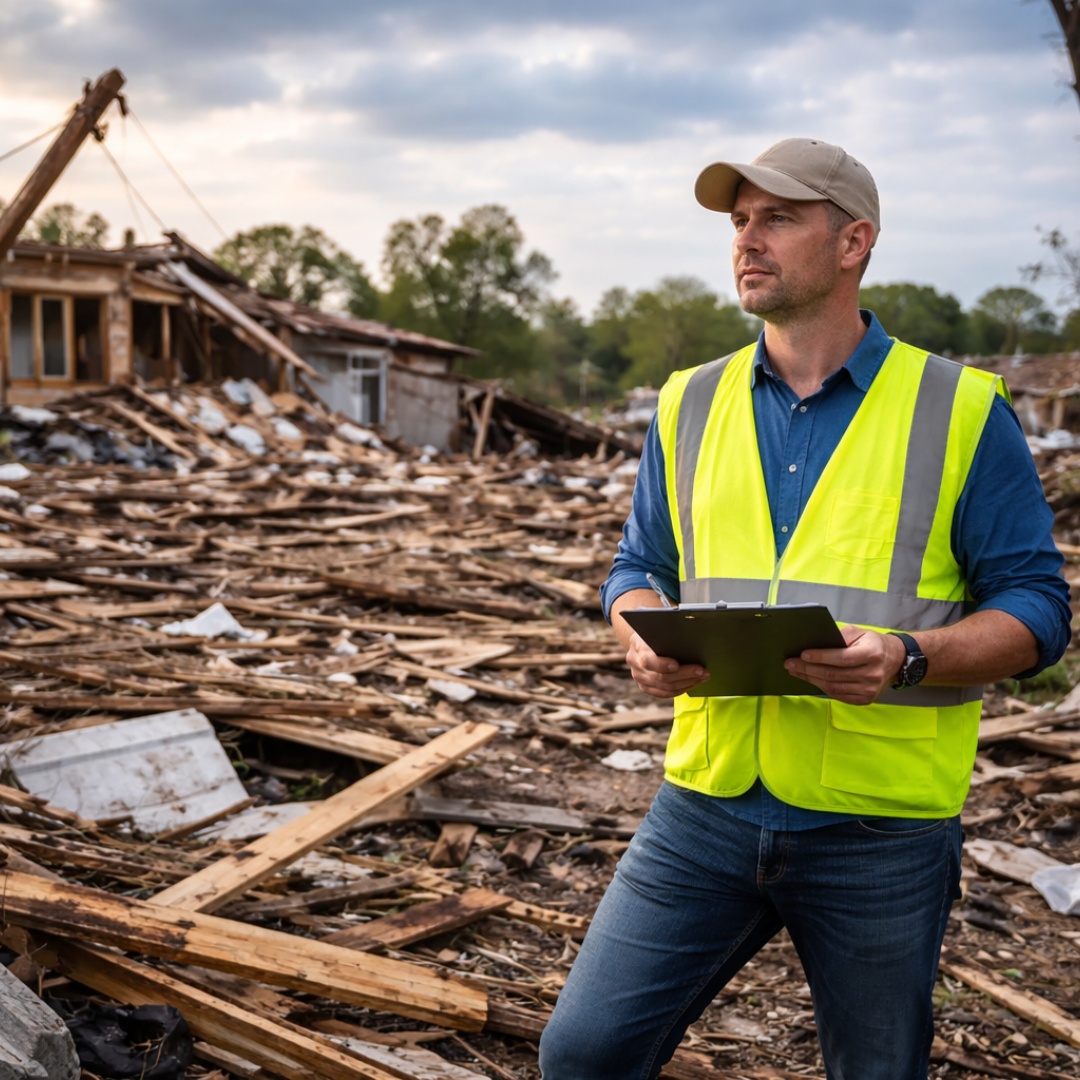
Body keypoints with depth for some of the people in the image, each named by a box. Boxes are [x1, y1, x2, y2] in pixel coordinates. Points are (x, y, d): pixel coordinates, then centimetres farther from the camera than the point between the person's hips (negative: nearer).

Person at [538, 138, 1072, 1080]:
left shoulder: (961, 410, -3)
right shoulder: (691, 404, 8)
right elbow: (639, 568, 14)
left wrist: (909, 658, -22)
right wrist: (644, 643, -10)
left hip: (880, 829, -2)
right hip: (707, 805, 3)